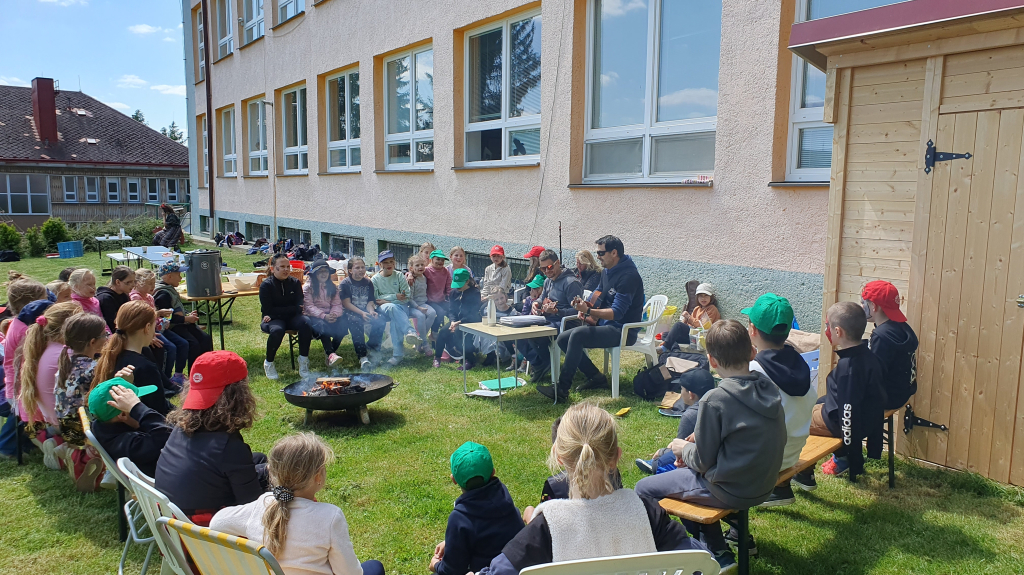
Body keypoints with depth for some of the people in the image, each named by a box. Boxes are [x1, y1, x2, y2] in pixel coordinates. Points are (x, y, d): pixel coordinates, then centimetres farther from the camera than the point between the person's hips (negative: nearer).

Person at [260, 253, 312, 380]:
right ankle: (268, 363, -11)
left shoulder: (295, 283, 3)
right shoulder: (266, 285, -6)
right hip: (273, 320, -3)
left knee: (305, 323, -30)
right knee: (277, 330, -37)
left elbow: (299, 308, -2)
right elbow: (268, 310, -12)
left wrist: (278, 312, -16)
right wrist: (292, 309, -13)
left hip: (291, 318, 3)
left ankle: (303, 361, -17)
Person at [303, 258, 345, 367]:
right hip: (313, 316, -4)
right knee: (322, 325, -37)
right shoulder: (307, 287, 3)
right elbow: (309, 306, -8)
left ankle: (331, 350, -12)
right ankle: (331, 354, -43)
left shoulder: (332, 287, 17)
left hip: (329, 316, 4)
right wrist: (323, 316, -23)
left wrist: (334, 314, -16)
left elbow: (337, 304, 8)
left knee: (342, 325, -27)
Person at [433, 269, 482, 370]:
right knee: (443, 330, -24)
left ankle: (468, 361, -27)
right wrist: (452, 321, -14)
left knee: (458, 331, -35)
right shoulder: (454, 292, 10)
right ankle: (437, 357, -8)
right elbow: (451, 310, 8)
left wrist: (459, 322, -24)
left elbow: (473, 314, -14)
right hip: (456, 320, 6)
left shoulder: (475, 293, -9)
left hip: (470, 321, -5)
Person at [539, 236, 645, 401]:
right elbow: (598, 298, 20)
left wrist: (588, 311, -28)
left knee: (578, 335, -30)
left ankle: (562, 388, -25)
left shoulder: (628, 276, -18)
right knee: (563, 338, -2)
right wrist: (586, 307, -1)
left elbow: (617, 313, -23)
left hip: (623, 331, -10)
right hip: (605, 325, 10)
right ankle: (596, 377, 3)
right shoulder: (606, 271, 12)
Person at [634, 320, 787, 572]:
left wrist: (684, 449, 5)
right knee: (687, 468, 28)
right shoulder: (768, 387, -4)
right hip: (765, 484, 8)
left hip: (729, 491, -7)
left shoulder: (715, 400, -24)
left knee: (643, 490, 5)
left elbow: (703, 460, -18)